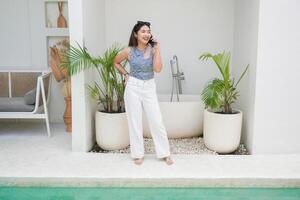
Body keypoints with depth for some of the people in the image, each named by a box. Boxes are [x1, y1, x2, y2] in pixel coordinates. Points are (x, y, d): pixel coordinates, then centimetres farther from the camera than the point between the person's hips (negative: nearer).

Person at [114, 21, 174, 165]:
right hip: (133, 87, 0)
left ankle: (164, 153, 14)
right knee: (134, 121, 5)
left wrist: (157, 49, -14)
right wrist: (126, 74, 2)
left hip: (149, 87, 1)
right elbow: (116, 63, 13)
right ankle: (138, 154, 18)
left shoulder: (153, 49, -3)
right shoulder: (128, 51, -4)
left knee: (157, 121, 1)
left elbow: (158, 69, -16)